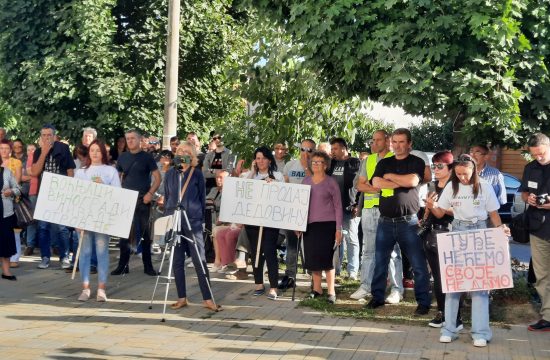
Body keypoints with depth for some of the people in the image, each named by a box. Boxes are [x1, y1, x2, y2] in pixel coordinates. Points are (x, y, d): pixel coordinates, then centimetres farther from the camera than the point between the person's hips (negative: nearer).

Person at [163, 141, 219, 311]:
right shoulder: (170, 174, 10)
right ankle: (182, 298, 13)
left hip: (193, 220, -3)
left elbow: (202, 198, 5)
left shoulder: (197, 174, 2)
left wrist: (201, 219, 1)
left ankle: (207, 299, -1)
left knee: (199, 261, -5)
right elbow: (166, 198, 16)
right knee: (177, 261, 5)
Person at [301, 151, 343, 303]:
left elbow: (338, 207, 0)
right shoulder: (306, 181, 11)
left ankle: (331, 291, 4)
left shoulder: (331, 183, -1)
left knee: (326, 257, -5)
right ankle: (317, 288, 20)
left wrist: (338, 229, -5)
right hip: (309, 224, 4)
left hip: (327, 224, -4)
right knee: (312, 257, 6)